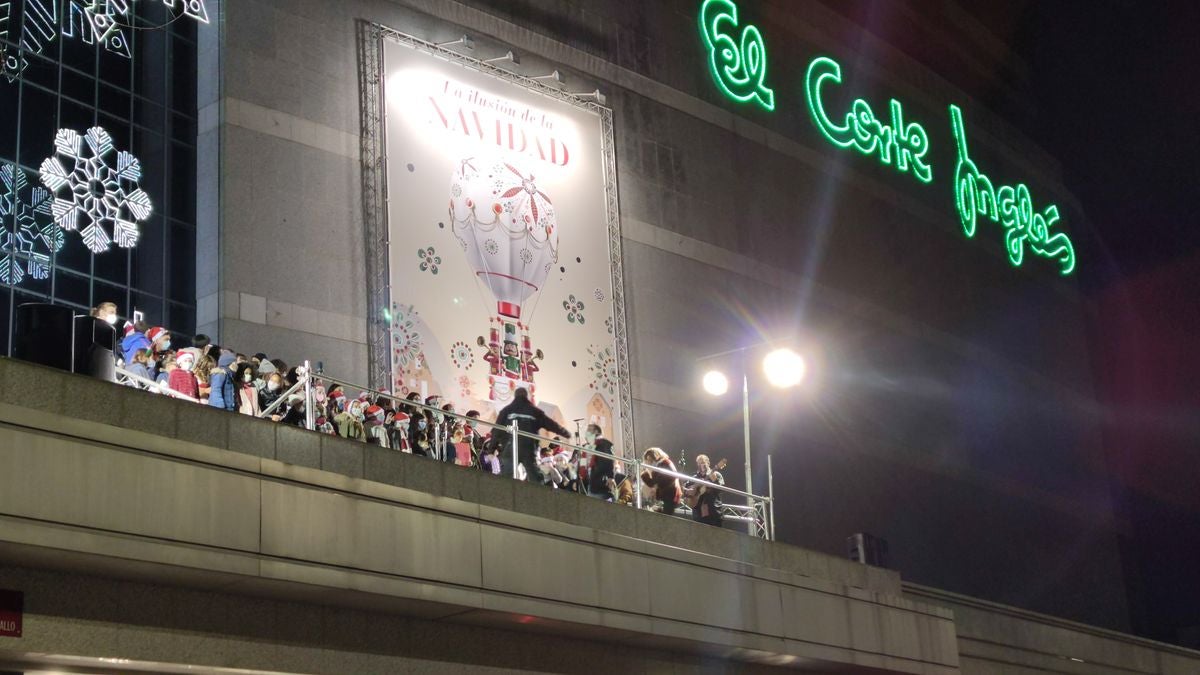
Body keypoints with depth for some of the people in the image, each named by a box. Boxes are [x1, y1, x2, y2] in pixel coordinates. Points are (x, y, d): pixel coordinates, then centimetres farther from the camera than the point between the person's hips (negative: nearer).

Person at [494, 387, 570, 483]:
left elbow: (497, 431, 3)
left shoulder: (506, 410, 10)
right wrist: (567, 433, 31)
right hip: (529, 451, 0)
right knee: (535, 479, 1)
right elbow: (552, 425, 17)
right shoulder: (535, 411, 12)